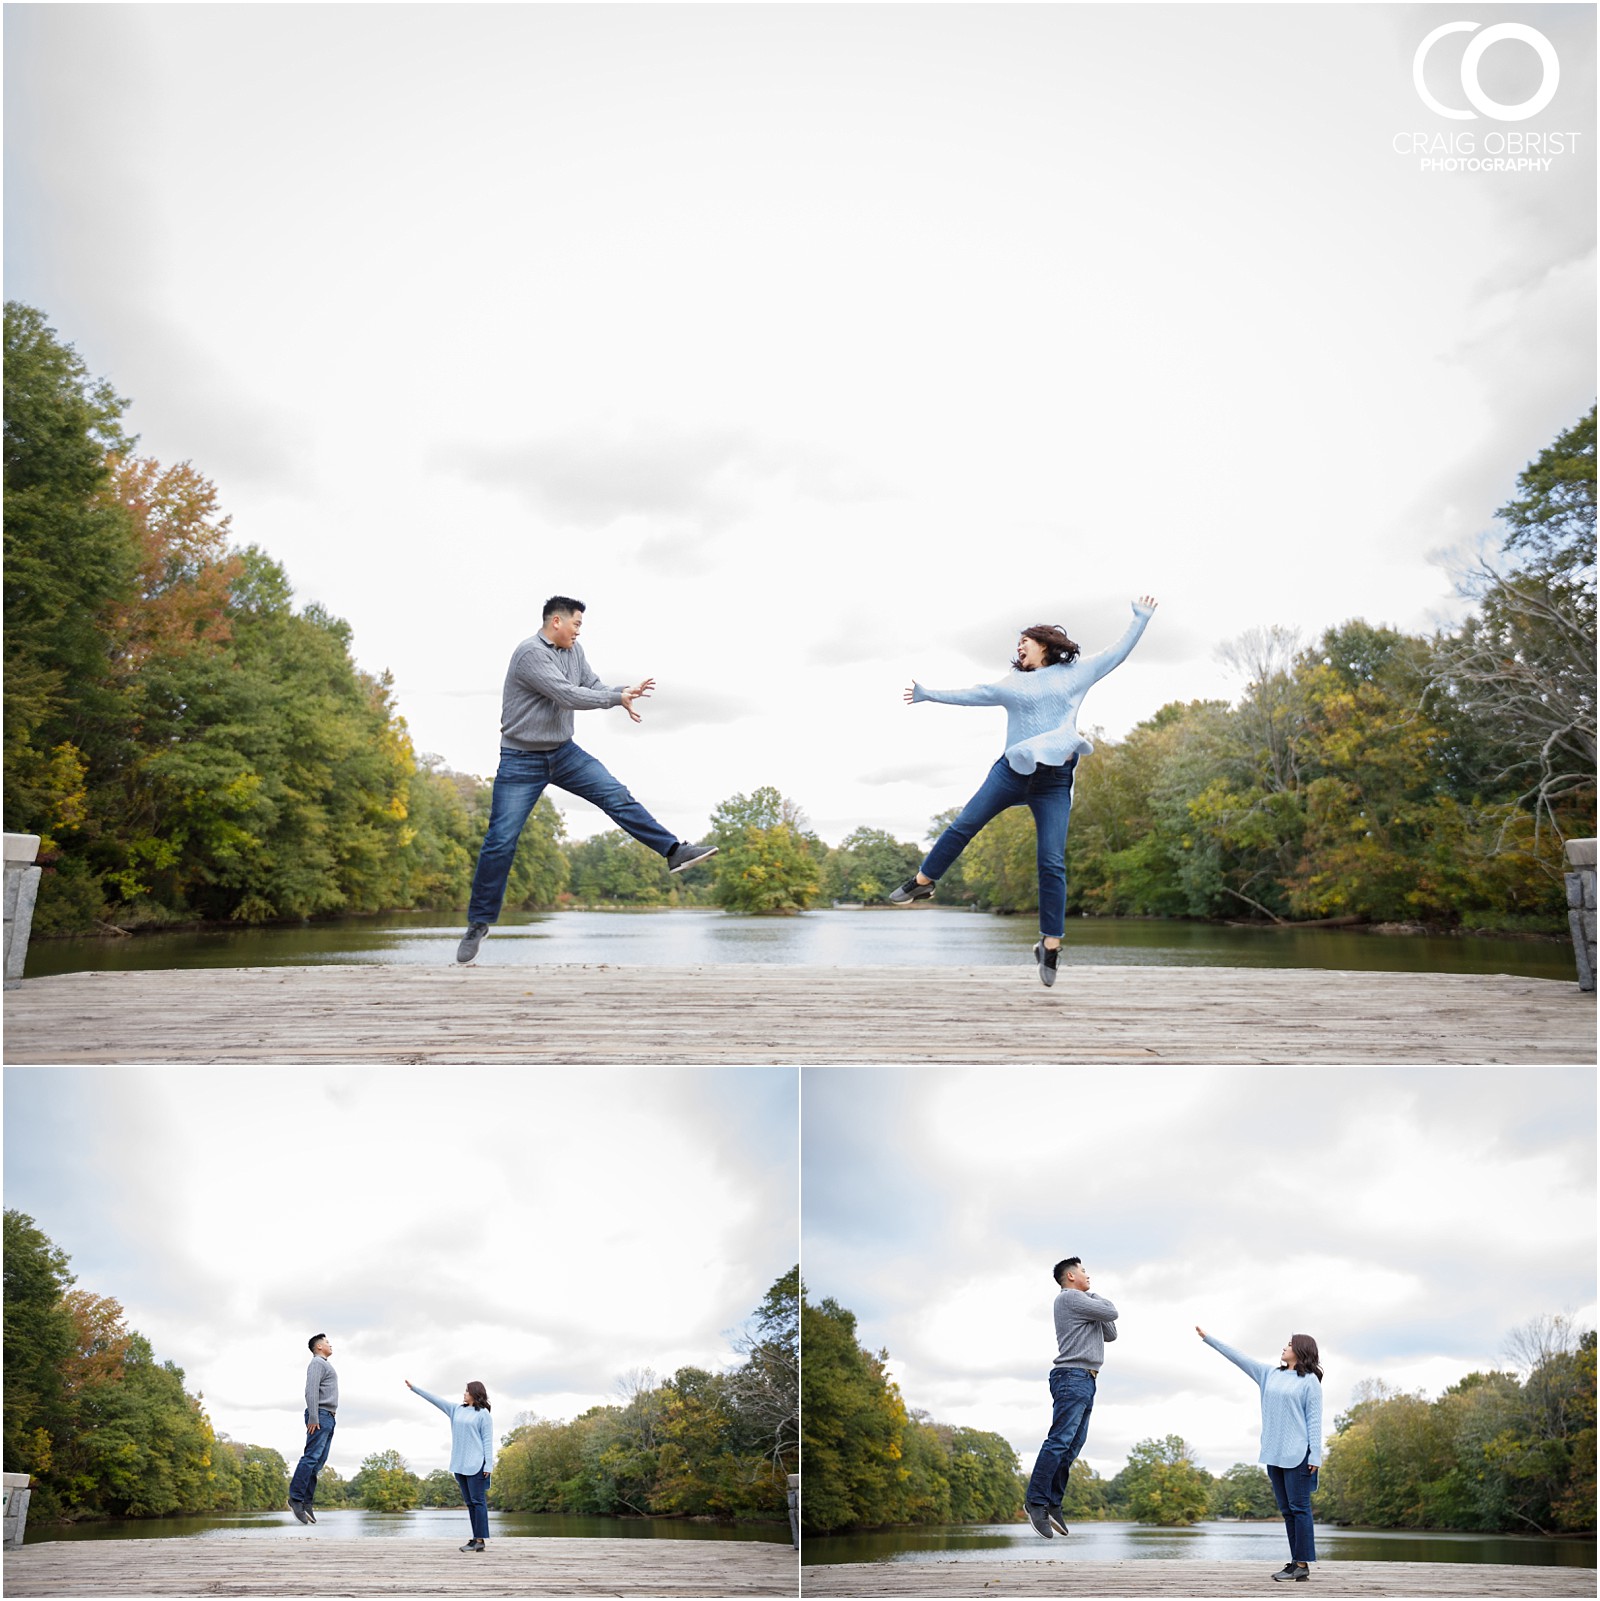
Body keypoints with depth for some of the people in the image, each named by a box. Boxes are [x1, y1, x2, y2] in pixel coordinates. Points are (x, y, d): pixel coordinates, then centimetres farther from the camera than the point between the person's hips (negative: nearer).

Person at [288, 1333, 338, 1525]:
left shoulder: (325, 1365, 26)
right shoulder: (317, 1363, -4)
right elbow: (311, 1391, -15)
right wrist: (313, 1418, -22)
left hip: (328, 1418, 9)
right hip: (320, 1415, -9)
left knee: (318, 1461, 3)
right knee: (311, 1457, -15)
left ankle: (307, 1502, 0)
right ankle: (296, 1499, -17)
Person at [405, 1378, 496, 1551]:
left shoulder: (483, 1413, -3)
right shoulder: (456, 1409, 14)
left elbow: (488, 1440, -6)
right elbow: (435, 1399, 15)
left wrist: (489, 1465, -13)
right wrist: (414, 1388, 15)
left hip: (476, 1464, -6)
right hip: (460, 1464, 6)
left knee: (478, 1501, -7)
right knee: (469, 1502, 7)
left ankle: (481, 1540, -7)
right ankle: (476, 1539, 9)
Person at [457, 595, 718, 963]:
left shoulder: (573, 650, 5)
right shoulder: (530, 653, -20)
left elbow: (593, 687, 7)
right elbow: (568, 696, -25)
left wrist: (625, 693, -12)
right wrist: (618, 698, -16)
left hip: (564, 753, 7)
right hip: (521, 761, -6)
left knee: (617, 796, -7)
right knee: (501, 841, -5)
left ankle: (674, 851, -7)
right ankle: (478, 923, 6)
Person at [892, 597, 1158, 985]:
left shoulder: (1076, 673, 14)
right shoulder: (1011, 685, 18)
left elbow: (1117, 653, 19)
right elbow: (968, 695, 23)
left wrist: (1140, 618, 19)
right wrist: (929, 694, 25)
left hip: (1054, 781, -2)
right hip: (1012, 770, 2)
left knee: (1052, 863, -6)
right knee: (963, 826, -5)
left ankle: (1050, 945, -1)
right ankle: (922, 882, 12)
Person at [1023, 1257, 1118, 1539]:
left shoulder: (1084, 1305, 27)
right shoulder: (1070, 1297, -5)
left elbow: (1111, 1334, 25)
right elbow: (1111, 1312, -7)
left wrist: (1104, 1318, 8)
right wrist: (1095, 1296, 11)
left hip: (1085, 1381, 10)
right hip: (1072, 1376, -10)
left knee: (1073, 1445, 3)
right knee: (1060, 1440, -15)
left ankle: (1053, 1502, 1)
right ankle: (1036, 1500, -16)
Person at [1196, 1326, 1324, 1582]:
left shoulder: (1309, 1380, -1)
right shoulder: (1270, 1374, 15)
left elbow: (1314, 1419, -5)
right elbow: (1238, 1357, 17)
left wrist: (1315, 1455, -11)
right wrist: (1208, 1338, 16)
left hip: (1297, 1453, -6)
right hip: (1273, 1453, 6)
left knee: (1299, 1507, -6)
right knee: (1287, 1510, 7)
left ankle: (1303, 1564, -4)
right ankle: (1296, 1562, 10)